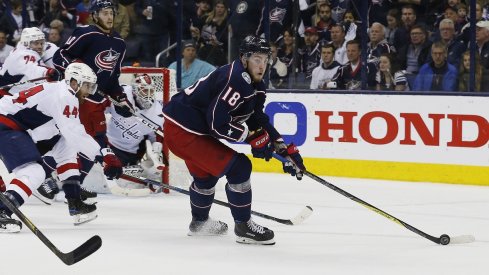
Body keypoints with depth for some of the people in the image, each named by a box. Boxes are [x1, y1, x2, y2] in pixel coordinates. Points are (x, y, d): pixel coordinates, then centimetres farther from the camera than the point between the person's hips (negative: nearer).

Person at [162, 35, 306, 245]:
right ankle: (243, 227, -4)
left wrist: (286, 149, 9)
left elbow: (259, 120, 16)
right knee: (239, 167, -12)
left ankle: (199, 222, 54)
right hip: (183, 131, -11)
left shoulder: (255, 86, 9)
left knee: (206, 172, 32)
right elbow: (217, 122, -27)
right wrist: (252, 137, -19)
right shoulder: (234, 80, -23)